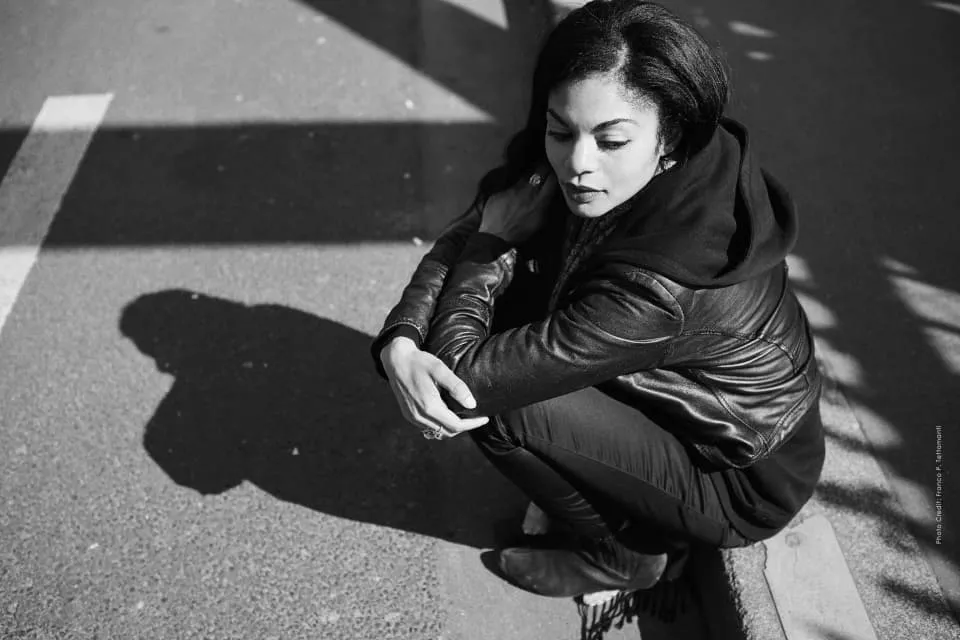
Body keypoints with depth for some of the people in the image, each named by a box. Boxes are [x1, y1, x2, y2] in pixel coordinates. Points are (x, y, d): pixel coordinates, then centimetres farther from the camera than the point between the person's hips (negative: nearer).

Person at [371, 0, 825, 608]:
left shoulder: (665, 282, -39)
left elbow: (467, 379, -33)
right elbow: (457, 246, -9)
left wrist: (495, 236, -21)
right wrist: (399, 347, -27)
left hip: (740, 485, -7)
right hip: (682, 406, 7)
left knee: (498, 403, -23)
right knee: (506, 299, -4)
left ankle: (625, 554, 6)